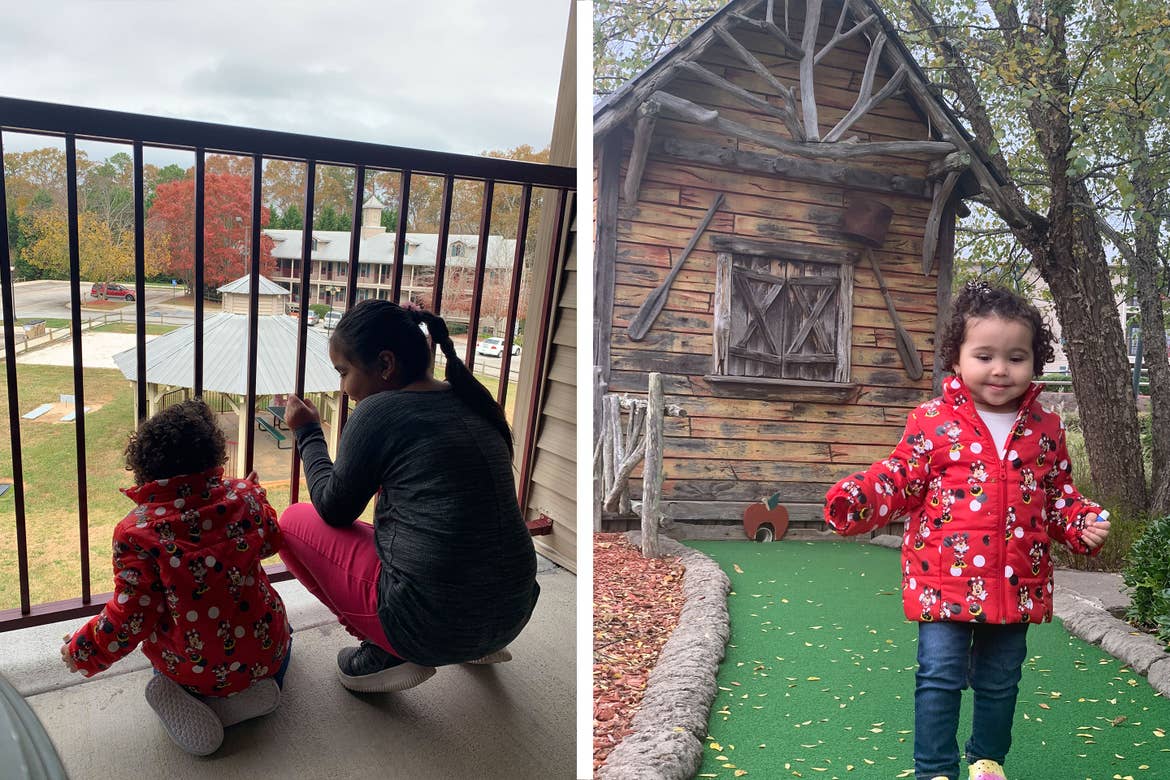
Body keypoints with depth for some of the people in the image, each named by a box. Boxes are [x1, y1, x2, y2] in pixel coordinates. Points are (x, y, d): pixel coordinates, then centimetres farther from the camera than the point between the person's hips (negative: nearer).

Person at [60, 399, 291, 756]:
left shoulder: (135, 532, -18)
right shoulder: (242, 496, -12)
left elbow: (133, 614, -14)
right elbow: (270, 540, 9)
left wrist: (84, 651, 5)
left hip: (190, 668, 0)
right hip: (264, 654, 1)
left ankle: (184, 701, 4)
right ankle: (250, 691, 6)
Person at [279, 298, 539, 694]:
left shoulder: (378, 411, -10)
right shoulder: (472, 402, 9)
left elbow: (334, 509, 2)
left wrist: (307, 433, 14)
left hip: (436, 626, -7)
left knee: (294, 521, 11)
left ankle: (385, 654, 5)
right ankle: (479, 647, 20)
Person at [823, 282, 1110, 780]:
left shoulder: (1046, 430, 5)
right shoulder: (932, 422, -7)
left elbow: (1059, 495, 15)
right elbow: (900, 480, -8)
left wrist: (1082, 523, -4)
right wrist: (856, 499, -25)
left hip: (1017, 584, 4)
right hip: (945, 580, -3)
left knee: (1000, 682, 19)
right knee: (940, 678, 0)